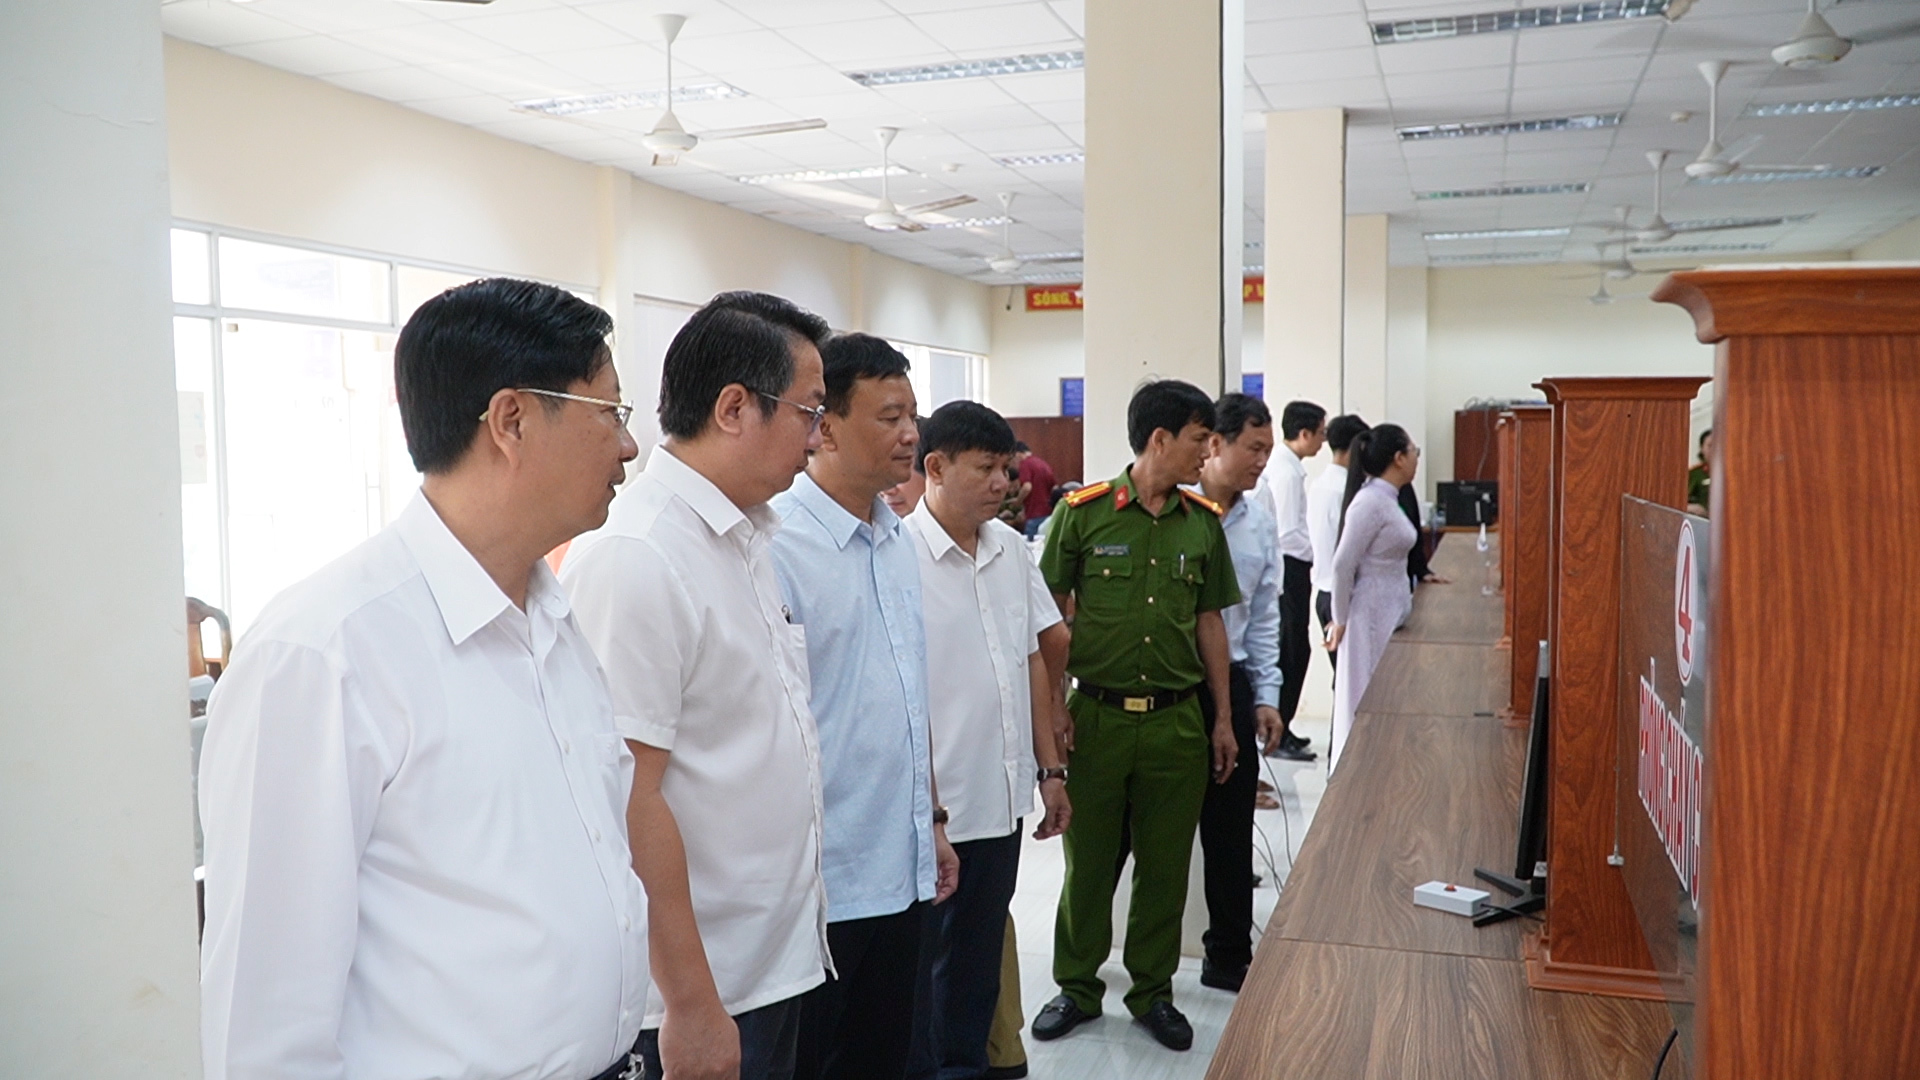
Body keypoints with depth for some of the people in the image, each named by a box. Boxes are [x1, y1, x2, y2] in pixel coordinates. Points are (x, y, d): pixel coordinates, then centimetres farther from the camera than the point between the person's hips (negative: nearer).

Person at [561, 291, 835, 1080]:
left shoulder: (746, 536, 6)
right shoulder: (635, 557, -21)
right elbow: (630, 799, -22)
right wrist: (692, 1006, -19)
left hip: (778, 960, 8)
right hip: (700, 993, -8)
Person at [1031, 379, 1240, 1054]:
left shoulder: (1203, 522, 3)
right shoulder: (1083, 512, -8)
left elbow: (1210, 624, 10)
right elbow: (1052, 616, -2)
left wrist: (1222, 718, 10)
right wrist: (1053, 707, -5)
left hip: (1176, 720, 3)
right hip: (1097, 714, -3)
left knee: (1166, 866, 12)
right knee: (1088, 860, 11)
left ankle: (1152, 991, 30)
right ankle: (1078, 987, 29)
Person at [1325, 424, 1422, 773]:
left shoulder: (1386, 498, 10)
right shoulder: (1370, 501, -19)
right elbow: (1343, 564, -19)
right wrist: (1340, 620, -12)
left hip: (1390, 613, 9)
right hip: (1372, 616, -9)